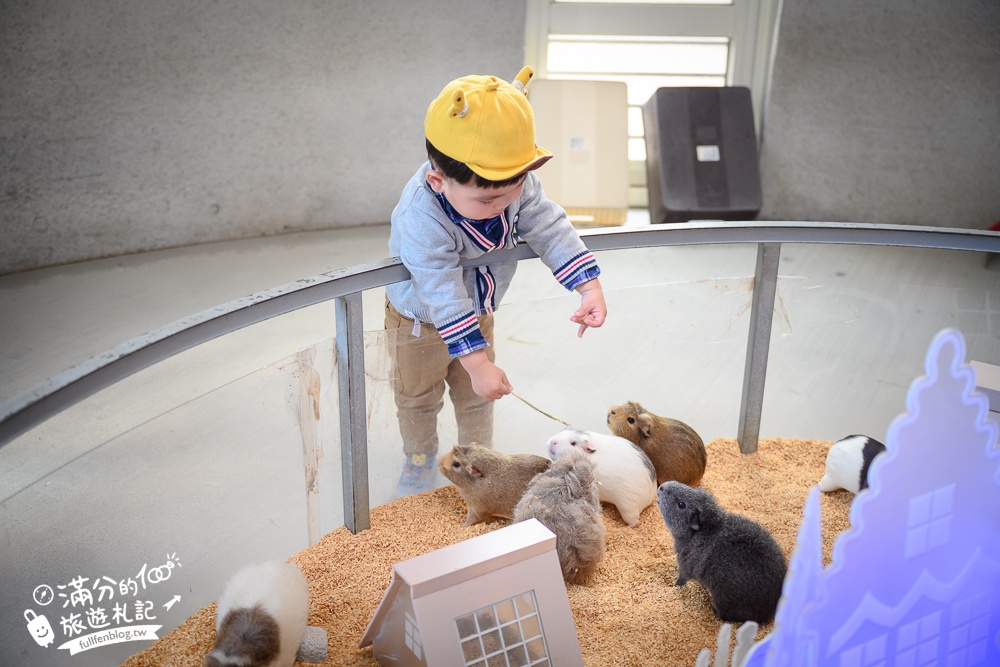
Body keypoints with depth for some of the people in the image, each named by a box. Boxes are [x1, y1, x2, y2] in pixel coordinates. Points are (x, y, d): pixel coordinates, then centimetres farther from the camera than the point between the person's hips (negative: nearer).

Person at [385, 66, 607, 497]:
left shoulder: (516, 182, -27)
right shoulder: (422, 219, -43)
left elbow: (550, 229, -17)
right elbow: (444, 298, -41)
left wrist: (590, 288, -26)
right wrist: (478, 364, -40)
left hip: (478, 312, 4)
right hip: (420, 319, -4)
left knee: (476, 396, 20)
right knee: (419, 397, 18)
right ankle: (420, 460, 44)